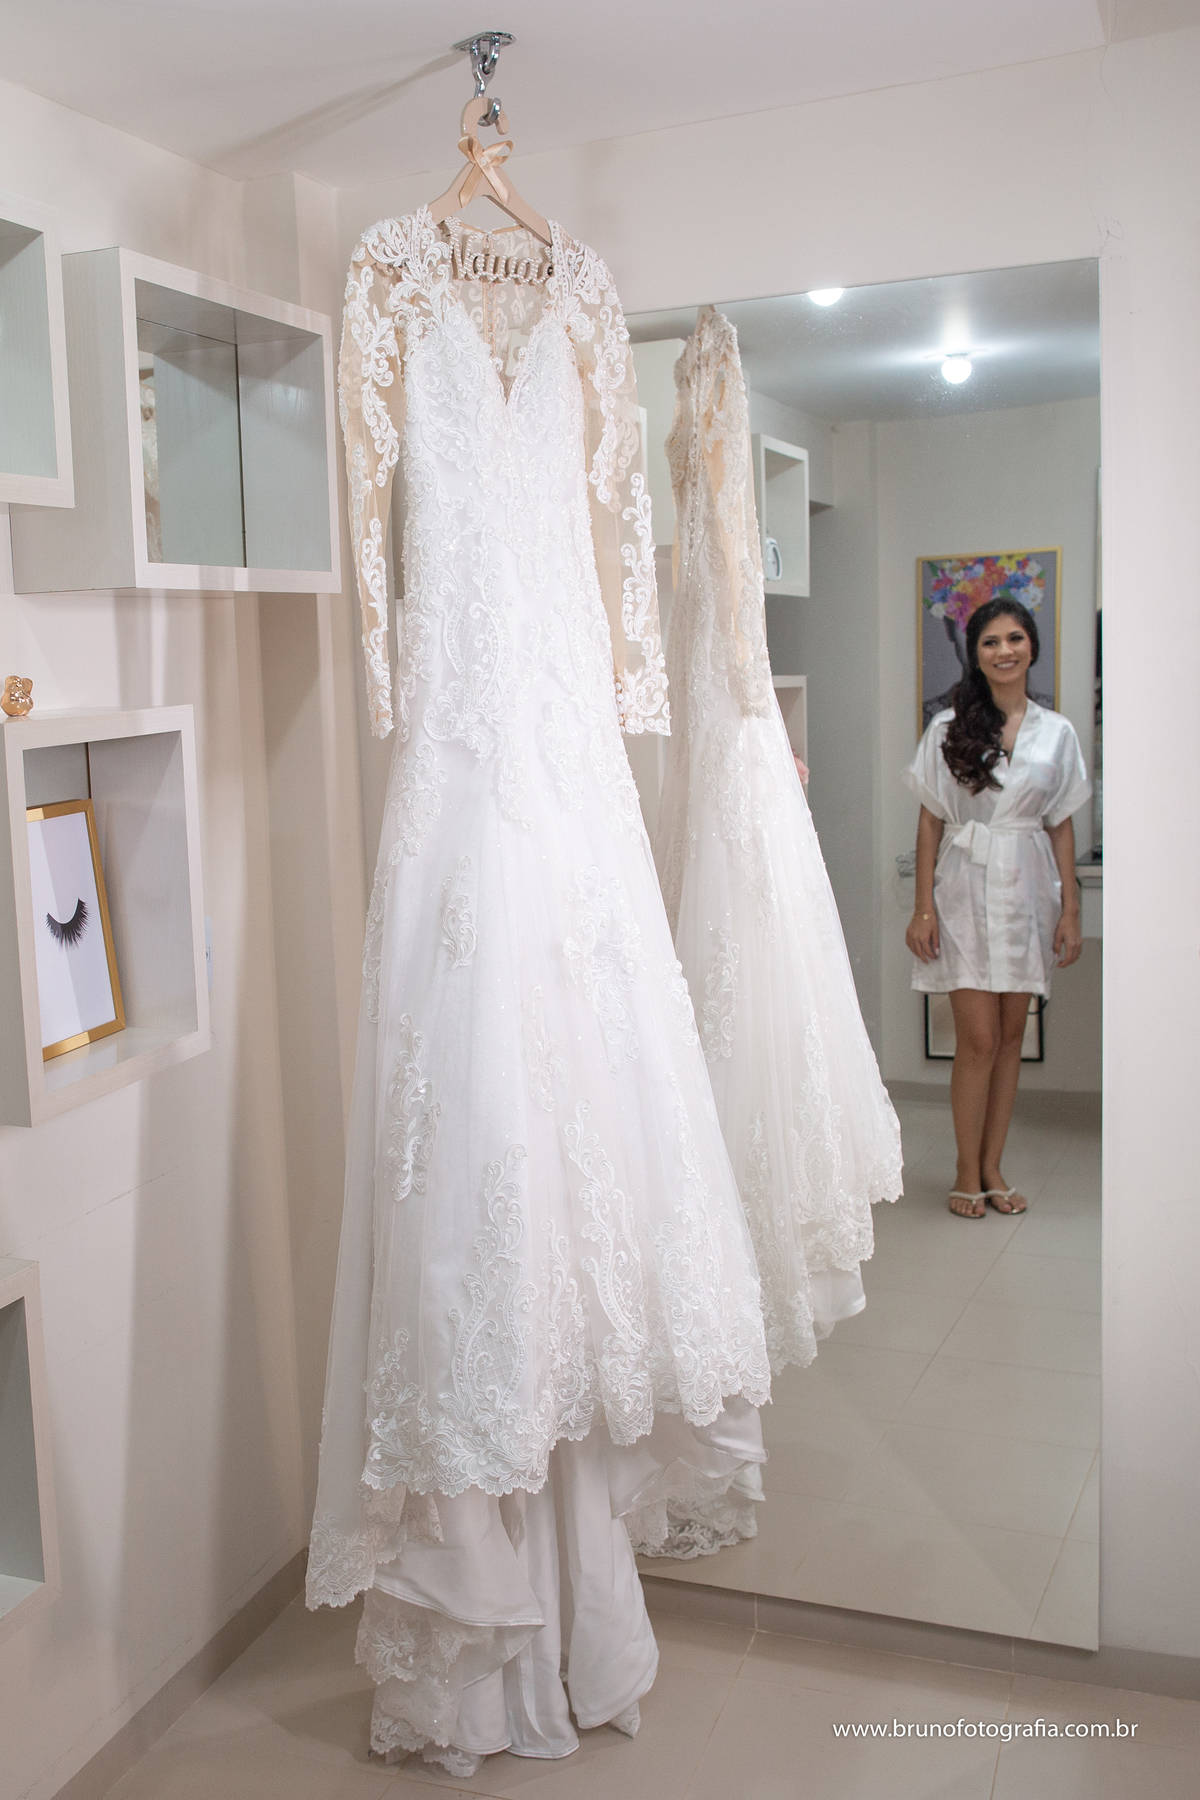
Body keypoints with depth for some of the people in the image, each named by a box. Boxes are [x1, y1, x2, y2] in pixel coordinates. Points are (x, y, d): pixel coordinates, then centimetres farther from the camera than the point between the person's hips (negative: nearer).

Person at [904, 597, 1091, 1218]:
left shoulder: (1056, 732, 7)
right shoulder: (949, 727, 0)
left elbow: (1061, 827, 10)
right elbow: (930, 823, 0)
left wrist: (1070, 910, 5)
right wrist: (923, 907, -5)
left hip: (1027, 892, 3)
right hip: (966, 891, -3)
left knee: (1012, 1035, 7)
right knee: (979, 1038, -6)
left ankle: (992, 1168, 19)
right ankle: (967, 1174, 9)